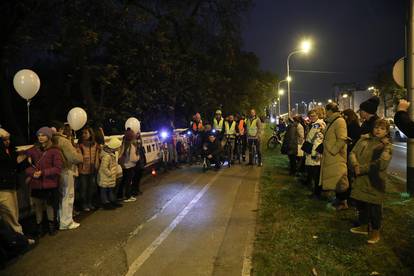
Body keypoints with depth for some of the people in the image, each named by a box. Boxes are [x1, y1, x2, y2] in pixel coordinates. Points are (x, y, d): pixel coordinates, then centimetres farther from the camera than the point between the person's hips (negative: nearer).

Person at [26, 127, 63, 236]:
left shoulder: (55, 150, -6)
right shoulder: (33, 150, 6)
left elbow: (58, 168, -11)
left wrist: (43, 173, -17)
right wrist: (32, 173, -11)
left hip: (50, 184, -3)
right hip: (35, 183, 3)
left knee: (50, 205, 8)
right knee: (37, 206, 10)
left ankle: (52, 226, 25)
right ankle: (39, 226, 25)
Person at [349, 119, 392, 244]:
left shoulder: (387, 146, -5)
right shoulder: (364, 140, 7)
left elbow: (381, 163, -18)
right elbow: (353, 153, 2)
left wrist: (362, 169, -18)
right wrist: (355, 165, -17)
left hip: (375, 182, -4)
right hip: (360, 180, 5)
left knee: (374, 207, 4)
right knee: (361, 203, 16)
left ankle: (375, 232, 23)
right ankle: (363, 226, 36)